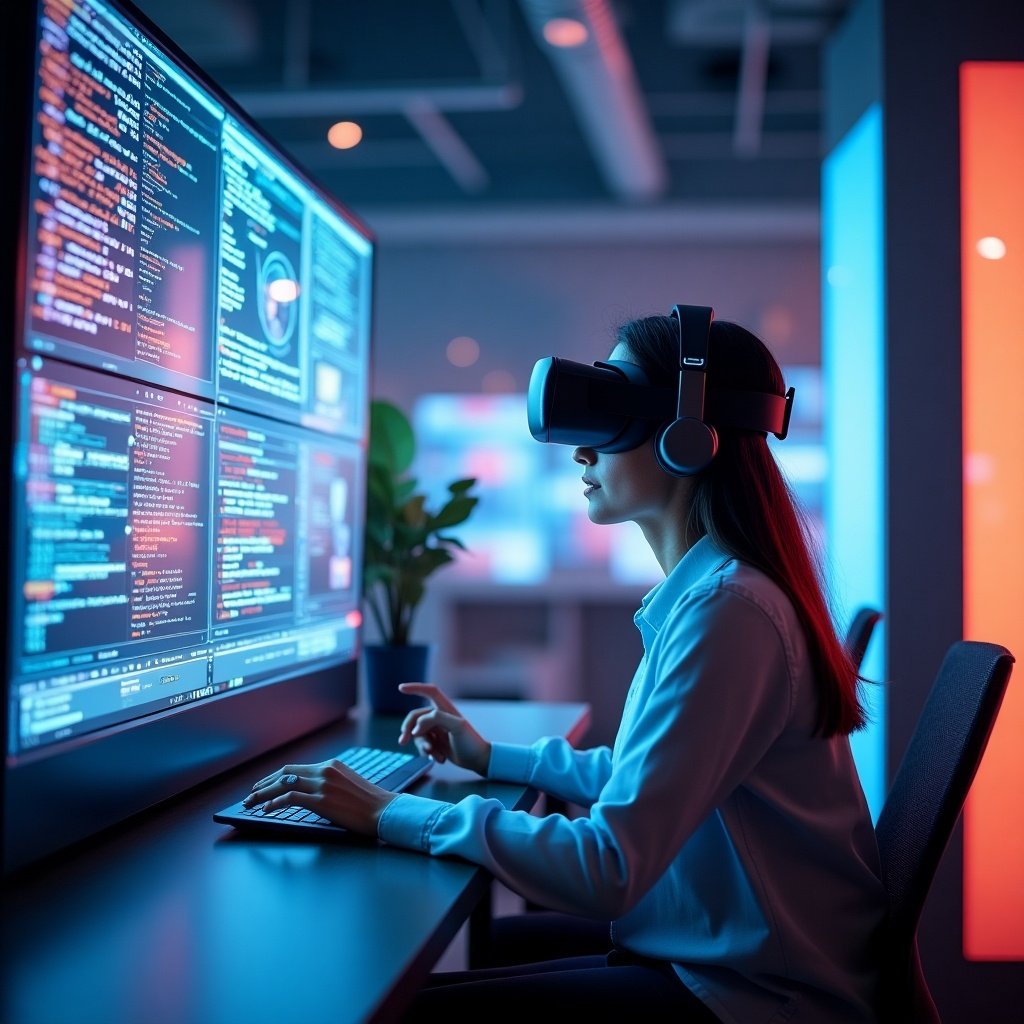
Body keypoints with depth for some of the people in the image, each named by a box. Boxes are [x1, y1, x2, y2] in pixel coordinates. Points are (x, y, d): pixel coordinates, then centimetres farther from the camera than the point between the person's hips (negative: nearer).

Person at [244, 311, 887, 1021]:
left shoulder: (725, 609, -25)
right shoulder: (708, 589, 8)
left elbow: (610, 868, -27)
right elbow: (647, 777, 18)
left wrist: (392, 815, -20)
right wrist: (495, 758, 20)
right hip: (710, 944, 9)